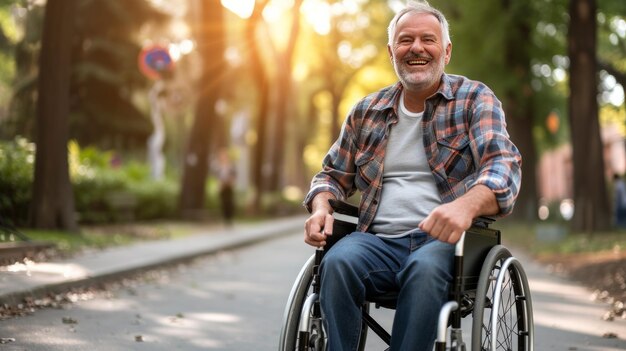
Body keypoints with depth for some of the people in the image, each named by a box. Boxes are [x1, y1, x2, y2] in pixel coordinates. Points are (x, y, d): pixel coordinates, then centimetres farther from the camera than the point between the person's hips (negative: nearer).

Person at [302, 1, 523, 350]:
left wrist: (466, 205, -33)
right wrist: (322, 208, -1)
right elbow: (334, 174, 25)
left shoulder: (475, 99, 5)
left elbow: (504, 164, -10)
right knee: (338, 261, -30)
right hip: (378, 241, 3)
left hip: (447, 241, -3)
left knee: (424, 267, -37)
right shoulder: (366, 112, 16)